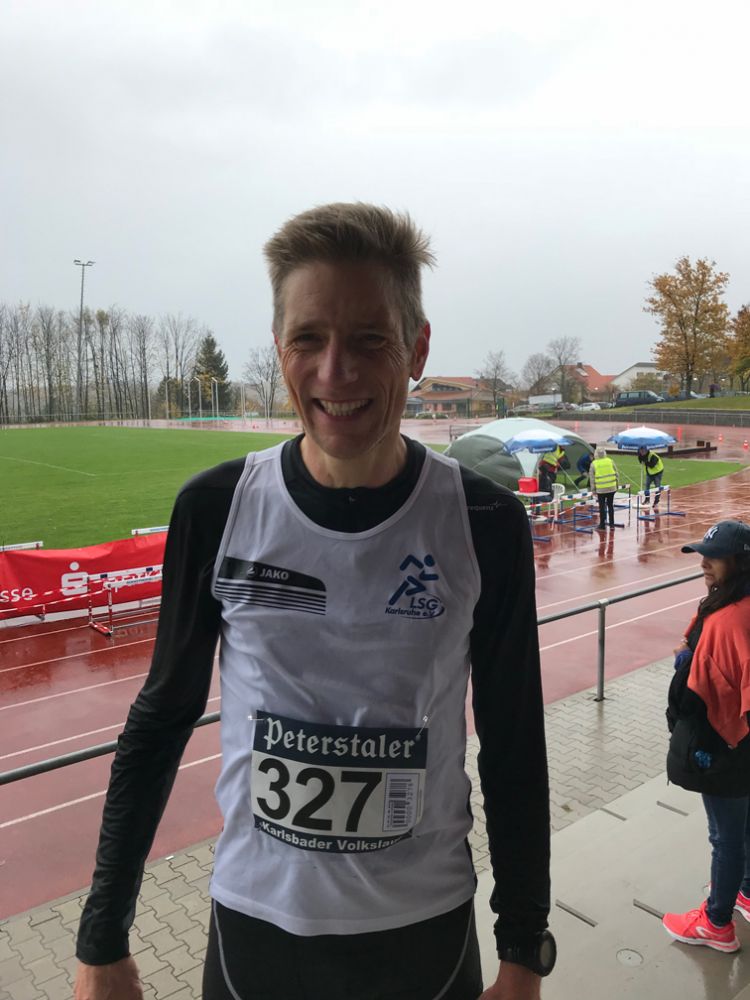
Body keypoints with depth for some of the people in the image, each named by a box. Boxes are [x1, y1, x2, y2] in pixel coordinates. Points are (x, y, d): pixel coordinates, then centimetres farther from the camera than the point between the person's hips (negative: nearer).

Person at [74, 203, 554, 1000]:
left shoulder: (486, 523, -15)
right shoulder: (215, 509, -14)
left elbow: (514, 746, -5)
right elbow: (161, 717, -3)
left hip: (425, 932, 0)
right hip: (252, 925, 1)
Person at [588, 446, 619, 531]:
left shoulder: (594, 464, -4)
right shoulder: (610, 461, 2)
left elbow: (592, 478, -2)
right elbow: (616, 474, 5)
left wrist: (593, 490, 4)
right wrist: (616, 485, 15)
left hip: (601, 489, -2)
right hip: (611, 488, 3)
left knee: (602, 507, 5)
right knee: (610, 506, 13)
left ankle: (602, 525, 9)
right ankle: (611, 524, 20)